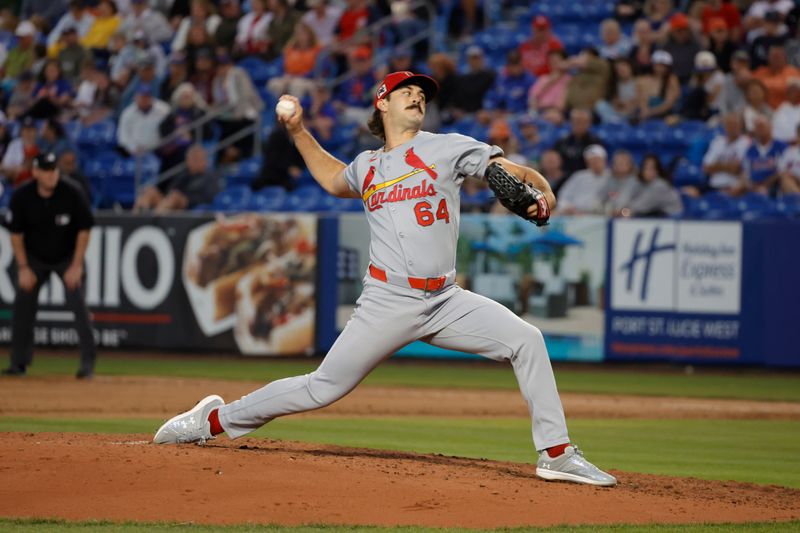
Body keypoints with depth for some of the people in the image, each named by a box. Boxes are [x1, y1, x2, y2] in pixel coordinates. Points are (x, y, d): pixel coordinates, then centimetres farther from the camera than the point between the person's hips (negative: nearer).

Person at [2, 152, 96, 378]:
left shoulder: (72, 195, -22)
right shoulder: (22, 197, -18)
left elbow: (84, 230, -12)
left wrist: (76, 266, -15)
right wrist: (23, 268, -10)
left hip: (67, 258, -2)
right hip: (34, 258, 2)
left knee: (76, 299, -17)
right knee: (23, 304, -1)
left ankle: (88, 360, -13)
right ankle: (19, 363, 11)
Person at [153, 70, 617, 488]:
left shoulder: (447, 147, 6)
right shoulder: (367, 166, 15)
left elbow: (514, 172, -3)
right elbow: (334, 179, 38)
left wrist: (542, 194, -24)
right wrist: (298, 131, 29)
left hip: (446, 300, 0)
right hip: (389, 303, 0)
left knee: (525, 339, -17)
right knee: (325, 387, -1)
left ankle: (557, 453, -9)